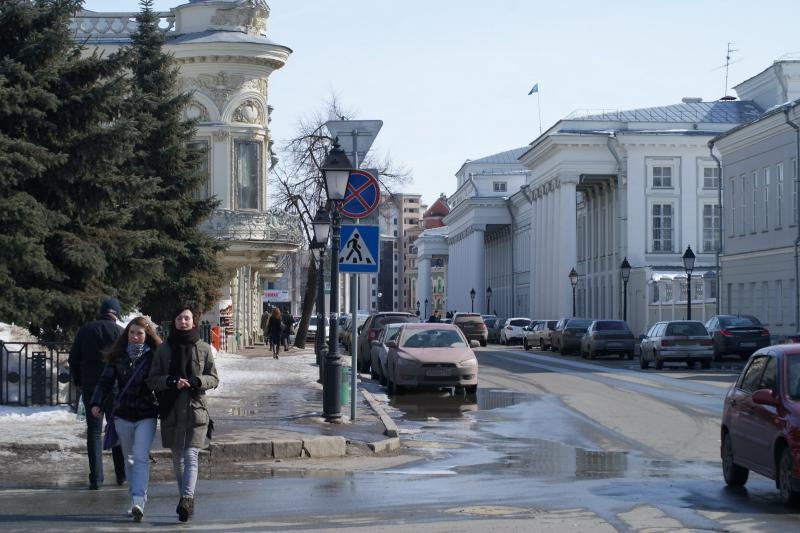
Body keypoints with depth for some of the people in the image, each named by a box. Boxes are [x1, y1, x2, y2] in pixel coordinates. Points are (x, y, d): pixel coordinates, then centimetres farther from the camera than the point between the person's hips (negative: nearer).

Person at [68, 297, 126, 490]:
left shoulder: (85, 330, 3)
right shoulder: (120, 331, -4)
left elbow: (74, 358, 7)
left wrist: (78, 382, 16)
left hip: (90, 387, 1)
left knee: (94, 431, 2)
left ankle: (96, 478, -6)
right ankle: (121, 474, 15)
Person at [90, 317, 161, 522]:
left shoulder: (154, 356, -3)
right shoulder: (118, 356, 4)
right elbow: (106, 381, 2)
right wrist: (96, 403, -12)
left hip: (146, 416, -4)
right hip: (123, 415, 4)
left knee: (141, 458, -15)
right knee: (129, 459, 12)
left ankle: (138, 502, -24)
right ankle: (136, 498, 23)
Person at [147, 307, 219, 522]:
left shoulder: (204, 349, 4)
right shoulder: (163, 350, 6)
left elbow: (214, 379, 6)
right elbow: (152, 380, 4)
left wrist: (197, 381, -14)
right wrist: (171, 381, -15)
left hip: (196, 409, -2)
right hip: (171, 411, 2)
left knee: (191, 456, -15)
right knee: (178, 458, 11)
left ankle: (187, 498, -28)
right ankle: (186, 499, 24)